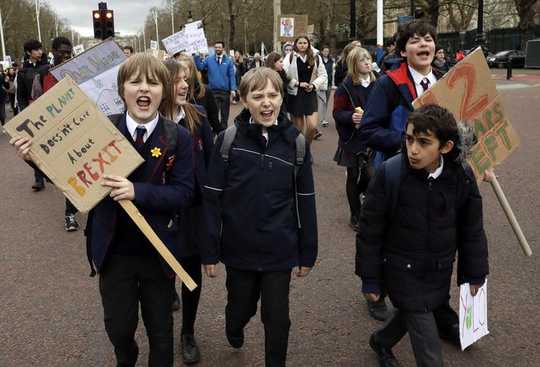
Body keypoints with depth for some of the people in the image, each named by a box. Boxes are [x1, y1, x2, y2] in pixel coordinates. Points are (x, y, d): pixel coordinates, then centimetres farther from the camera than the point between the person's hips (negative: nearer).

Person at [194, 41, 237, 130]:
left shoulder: (228, 61, 2)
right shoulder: (209, 59, 5)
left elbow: (232, 76, -1)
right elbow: (200, 67, -5)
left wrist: (233, 89, -10)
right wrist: (197, 56, -16)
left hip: (225, 91, 0)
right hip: (213, 91, 0)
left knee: (224, 113, 10)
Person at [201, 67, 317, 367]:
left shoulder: (296, 142, -5)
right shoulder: (228, 139, -9)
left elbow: (305, 201, 0)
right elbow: (212, 199, -6)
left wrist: (308, 252, 3)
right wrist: (210, 250, -7)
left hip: (280, 251, 0)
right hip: (238, 248, 0)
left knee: (277, 318, 9)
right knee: (240, 307, 20)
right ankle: (234, 332, 55)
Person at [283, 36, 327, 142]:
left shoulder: (316, 58, 7)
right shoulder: (290, 57, 0)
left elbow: (323, 75, 10)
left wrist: (314, 85, -7)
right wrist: (298, 83, -16)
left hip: (310, 94, 1)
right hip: (295, 94, -1)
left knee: (312, 125, -11)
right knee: (298, 127, 4)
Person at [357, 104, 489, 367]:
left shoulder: (462, 176, -12)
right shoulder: (390, 174, -21)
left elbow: (472, 229, 2)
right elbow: (370, 230, -12)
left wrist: (474, 273, 8)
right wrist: (370, 279, -7)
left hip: (440, 272, 4)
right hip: (403, 273, -4)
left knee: (411, 314, 24)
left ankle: (381, 341, 53)